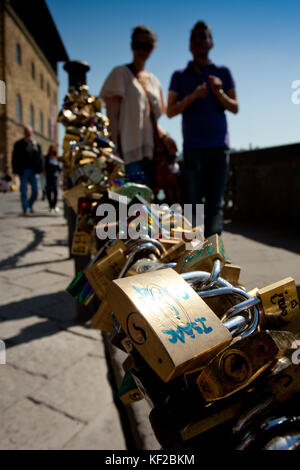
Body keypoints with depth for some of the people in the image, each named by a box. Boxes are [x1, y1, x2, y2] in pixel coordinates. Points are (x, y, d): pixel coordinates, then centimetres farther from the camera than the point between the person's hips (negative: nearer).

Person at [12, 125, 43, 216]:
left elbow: (39, 158, 12)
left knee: (35, 190, 3)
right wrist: (16, 170, -7)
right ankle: (26, 209, 2)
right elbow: (15, 158, 2)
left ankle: (30, 204, 29)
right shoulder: (19, 144, 4)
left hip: (34, 171, 2)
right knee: (24, 191, -2)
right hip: (24, 170, -2)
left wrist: (39, 169, 2)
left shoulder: (36, 145, 11)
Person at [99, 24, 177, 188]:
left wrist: (164, 136, 4)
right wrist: (115, 149, -16)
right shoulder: (120, 73, 3)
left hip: (150, 151, 7)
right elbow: (112, 115, -5)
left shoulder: (153, 80, 22)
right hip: (130, 152, -7)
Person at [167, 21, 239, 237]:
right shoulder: (180, 76, 14)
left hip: (219, 145, 1)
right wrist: (192, 96, -10)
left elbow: (235, 108, 12)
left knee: (216, 202, -2)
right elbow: (170, 111, 7)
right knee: (193, 202, -5)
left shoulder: (223, 72, 16)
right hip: (193, 146, -1)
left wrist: (219, 93, -8)